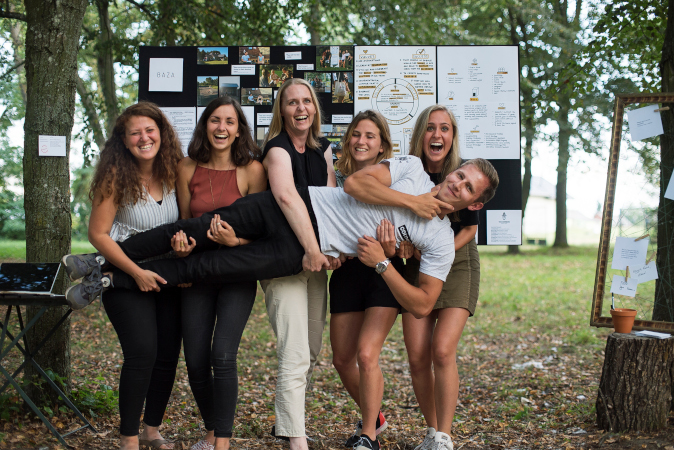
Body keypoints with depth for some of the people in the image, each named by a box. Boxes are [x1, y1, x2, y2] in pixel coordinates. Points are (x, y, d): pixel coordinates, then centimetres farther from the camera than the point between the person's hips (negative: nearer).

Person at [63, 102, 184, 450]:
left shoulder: (174, 173, -1)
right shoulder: (116, 176, -13)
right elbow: (98, 233, -11)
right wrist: (137, 273, -16)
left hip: (167, 278, 5)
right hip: (126, 277, -4)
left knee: (168, 355, 4)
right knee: (142, 352, -16)